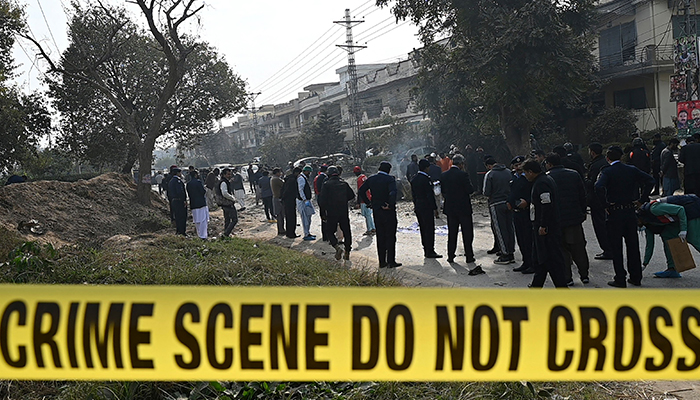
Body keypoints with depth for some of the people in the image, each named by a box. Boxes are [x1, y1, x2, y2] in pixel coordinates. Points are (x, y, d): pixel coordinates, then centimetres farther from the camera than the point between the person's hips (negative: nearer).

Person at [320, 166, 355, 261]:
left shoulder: (326, 185, -6)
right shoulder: (344, 184, 5)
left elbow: (322, 200, -9)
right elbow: (352, 196, 11)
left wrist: (323, 213, 0)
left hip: (331, 213, -3)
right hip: (344, 213, 3)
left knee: (330, 232, 9)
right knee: (346, 232, 13)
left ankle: (337, 247, -15)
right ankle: (347, 252, 14)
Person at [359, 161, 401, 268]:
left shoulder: (371, 179, 4)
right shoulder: (390, 179, -13)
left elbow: (361, 191, 3)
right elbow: (393, 193, -28)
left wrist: (369, 202, 6)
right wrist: (391, 205, -17)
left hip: (376, 211, 5)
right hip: (388, 211, -5)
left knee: (380, 237, 12)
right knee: (390, 236, 3)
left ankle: (382, 262, 14)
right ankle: (391, 261, 4)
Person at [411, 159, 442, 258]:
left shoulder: (414, 179, 9)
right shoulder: (425, 179, -17)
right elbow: (430, 194, -17)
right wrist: (434, 207, -13)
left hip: (418, 207, 9)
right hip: (427, 207, -9)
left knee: (423, 229, 13)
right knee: (429, 229, -3)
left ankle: (426, 250, 19)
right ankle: (430, 251, -2)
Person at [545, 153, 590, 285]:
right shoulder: (574, 174, 5)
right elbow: (583, 196, 7)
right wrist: (582, 213, 15)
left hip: (557, 220, -4)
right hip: (575, 217, 4)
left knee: (562, 249, 6)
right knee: (578, 248, 15)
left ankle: (567, 277, 5)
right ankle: (584, 275, 24)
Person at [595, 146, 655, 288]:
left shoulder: (607, 171, -10)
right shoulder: (632, 170, 3)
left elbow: (599, 187, -28)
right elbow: (650, 180, -4)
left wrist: (607, 201, -13)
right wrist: (642, 199, 0)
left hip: (614, 213, -4)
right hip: (630, 212, 4)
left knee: (616, 248, 4)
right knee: (633, 246, 14)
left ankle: (620, 279, 6)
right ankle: (636, 277, 21)